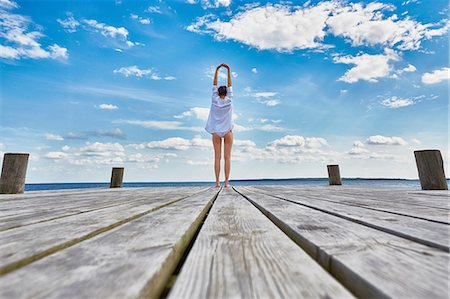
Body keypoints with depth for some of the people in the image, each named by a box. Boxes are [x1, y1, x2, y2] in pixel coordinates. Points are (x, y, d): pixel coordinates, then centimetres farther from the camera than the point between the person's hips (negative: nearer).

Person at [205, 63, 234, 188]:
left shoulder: (215, 100, 1)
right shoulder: (229, 100, 0)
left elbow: (214, 85, 9)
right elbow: (229, 84, 8)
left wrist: (217, 70, 12)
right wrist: (228, 70, 10)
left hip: (216, 132, 1)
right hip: (228, 131, 0)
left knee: (217, 157, -1)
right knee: (227, 157, -1)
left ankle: (217, 182, -2)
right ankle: (226, 182, -2)